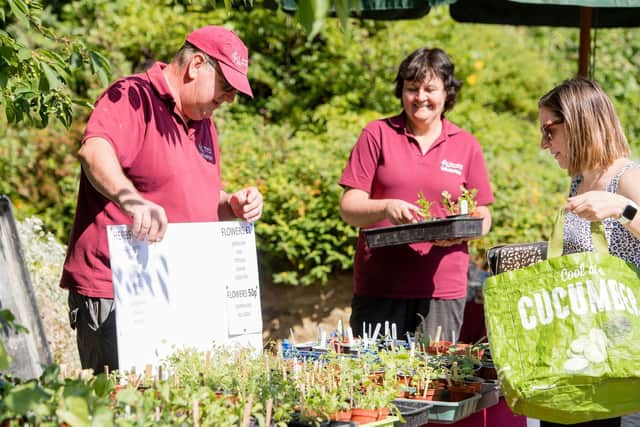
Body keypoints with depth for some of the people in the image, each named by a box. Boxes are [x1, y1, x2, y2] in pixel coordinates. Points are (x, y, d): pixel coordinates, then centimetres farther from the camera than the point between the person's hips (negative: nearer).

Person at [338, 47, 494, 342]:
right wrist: (386, 207, -19)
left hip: (442, 290, 1)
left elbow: (483, 218, 12)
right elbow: (348, 208, 1)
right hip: (379, 288, -1)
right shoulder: (377, 135, 6)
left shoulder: (467, 146, 11)